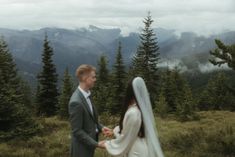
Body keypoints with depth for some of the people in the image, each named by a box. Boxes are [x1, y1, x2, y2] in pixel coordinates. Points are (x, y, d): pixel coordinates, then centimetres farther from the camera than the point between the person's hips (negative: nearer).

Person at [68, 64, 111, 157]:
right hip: (82, 148, -9)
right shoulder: (76, 102, -27)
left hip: (89, 144, 9)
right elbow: (77, 131, -23)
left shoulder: (86, 95, 2)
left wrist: (100, 127, -2)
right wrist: (96, 144, -21)